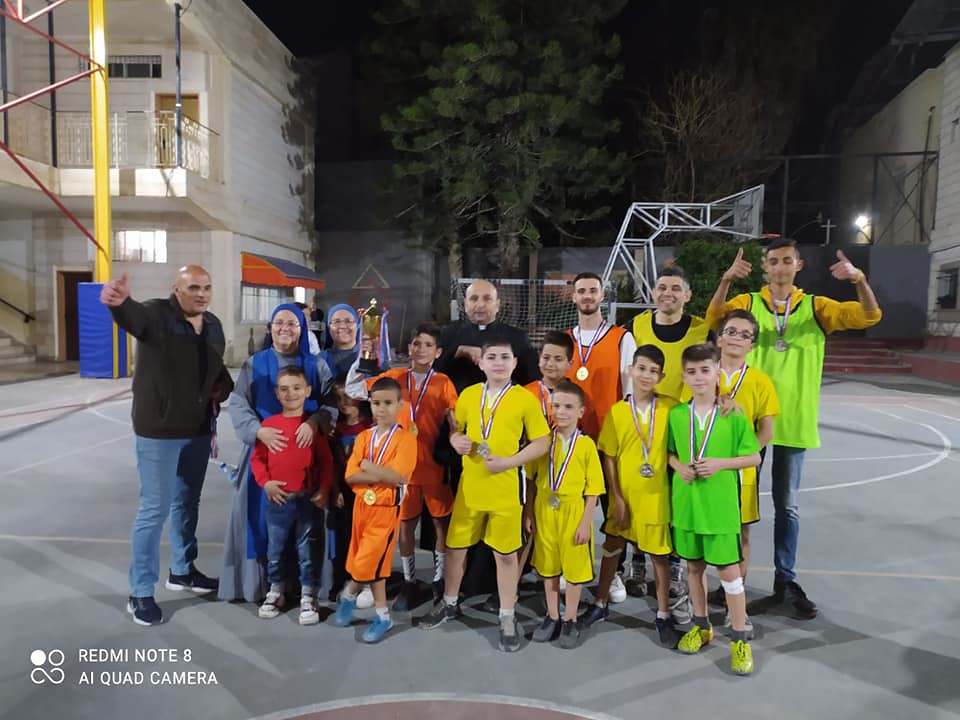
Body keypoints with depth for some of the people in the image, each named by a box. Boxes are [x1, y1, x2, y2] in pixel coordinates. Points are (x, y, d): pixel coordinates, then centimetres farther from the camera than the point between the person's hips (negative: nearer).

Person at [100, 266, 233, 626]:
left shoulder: (213, 324, 7)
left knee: (187, 503, 19)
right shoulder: (157, 315, -14)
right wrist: (119, 301, -61)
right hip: (159, 430, -7)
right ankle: (140, 592, 15)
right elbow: (133, 315, -39)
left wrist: (225, 387, 1)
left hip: (198, 429, 7)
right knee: (154, 509, 0)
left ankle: (182, 571, 37)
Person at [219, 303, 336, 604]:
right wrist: (260, 431, -20)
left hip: (304, 450, 0)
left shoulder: (316, 365, 6)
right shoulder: (254, 364, 6)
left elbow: (332, 403, -4)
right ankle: (261, 580, 15)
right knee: (263, 515, 2)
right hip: (265, 449, 0)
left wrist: (314, 422, -24)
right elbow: (238, 404, -3)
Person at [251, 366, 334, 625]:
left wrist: (324, 490, -8)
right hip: (277, 500, 1)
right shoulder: (268, 424, -2)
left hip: (308, 499, -1)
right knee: (275, 551, 15)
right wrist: (265, 482, -10)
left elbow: (326, 461, -1)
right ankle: (276, 592, 34)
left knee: (308, 552, 7)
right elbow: (257, 459, 4)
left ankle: (308, 597, 21)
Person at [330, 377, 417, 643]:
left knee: (369, 562, -3)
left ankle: (349, 594, 25)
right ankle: (382, 615, 31)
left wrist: (367, 466, -12)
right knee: (373, 562, 14)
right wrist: (381, 475, -19)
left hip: (386, 509, -4)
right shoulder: (363, 437, 3)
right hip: (362, 506, 5)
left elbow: (397, 477, -22)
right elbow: (351, 476, -6)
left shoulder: (405, 439, -12)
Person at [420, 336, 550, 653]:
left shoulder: (525, 399, -7)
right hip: (469, 487, 4)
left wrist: (509, 461, -17)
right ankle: (450, 604, 38)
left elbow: (541, 443, -5)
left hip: (505, 490, -3)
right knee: (455, 547, 15)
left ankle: (507, 618, 25)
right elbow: (455, 430, 15)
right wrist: (456, 441, -9)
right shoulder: (468, 395, 3)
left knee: (506, 554, 8)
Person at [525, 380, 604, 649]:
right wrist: (529, 512, 3)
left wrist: (586, 522, -9)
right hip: (544, 511, 3)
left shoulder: (586, 445, -8)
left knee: (574, 567, 8)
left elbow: (593, 489, -6)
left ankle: (570, 620, 27)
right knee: (548, 566, 14)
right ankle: (552, 617, 31)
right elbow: (531, 478, 5)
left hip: (573, 512, -2)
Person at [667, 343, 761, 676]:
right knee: (694, 565, 16)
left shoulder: (733, 415, -8)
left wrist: (720, 463, -17)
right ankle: (701, 626, 34)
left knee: (729, 570, 4)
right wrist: (679, 467, -10)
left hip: (720, 504, -3)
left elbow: (755, 457, -3)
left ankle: (740, 639, 19)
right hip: (686, 502, 3)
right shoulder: (676, 414, 0)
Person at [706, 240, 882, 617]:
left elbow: (869, 317, -6)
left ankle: (785, 580, 26)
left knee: (787, 505, 12)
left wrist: (860, 280, -24)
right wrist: (726, 280, -35)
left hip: (794, 420, 1)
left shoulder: (816, 306, 4)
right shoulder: (748, 302, 0)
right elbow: (715, 317, -18)